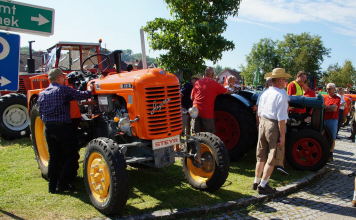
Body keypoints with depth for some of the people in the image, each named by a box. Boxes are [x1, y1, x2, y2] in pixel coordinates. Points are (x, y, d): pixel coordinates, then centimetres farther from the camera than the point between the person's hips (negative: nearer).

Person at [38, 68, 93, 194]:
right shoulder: (63, 90, -8)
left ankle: (52, 186, 19)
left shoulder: (42, 94, 12)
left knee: (54, 157, 14)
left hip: (49, 129, 7)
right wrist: (89, 90, 9)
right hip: (63, 127, -7)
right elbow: (82, 95, -10)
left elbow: (41, 115, 14)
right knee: (70, 155, 6)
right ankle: (63, 184, 7)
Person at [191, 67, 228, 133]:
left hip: (196, 111, 5)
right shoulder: (214, 83, -3)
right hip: (207, 113, -4)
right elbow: (226, 91, 7)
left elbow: (192, 97, 14)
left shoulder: (197, 82, 8)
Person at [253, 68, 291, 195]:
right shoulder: (281, 95, -15)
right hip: (274, 126, -7)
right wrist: (282, 135, -16)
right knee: (272, 158, 5)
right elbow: (281, 118, -19)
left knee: (261, 156, 18)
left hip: (263, 123, 8)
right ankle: (263, 185, 10)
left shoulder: (265, 93, 9)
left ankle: (256, 182, 27)